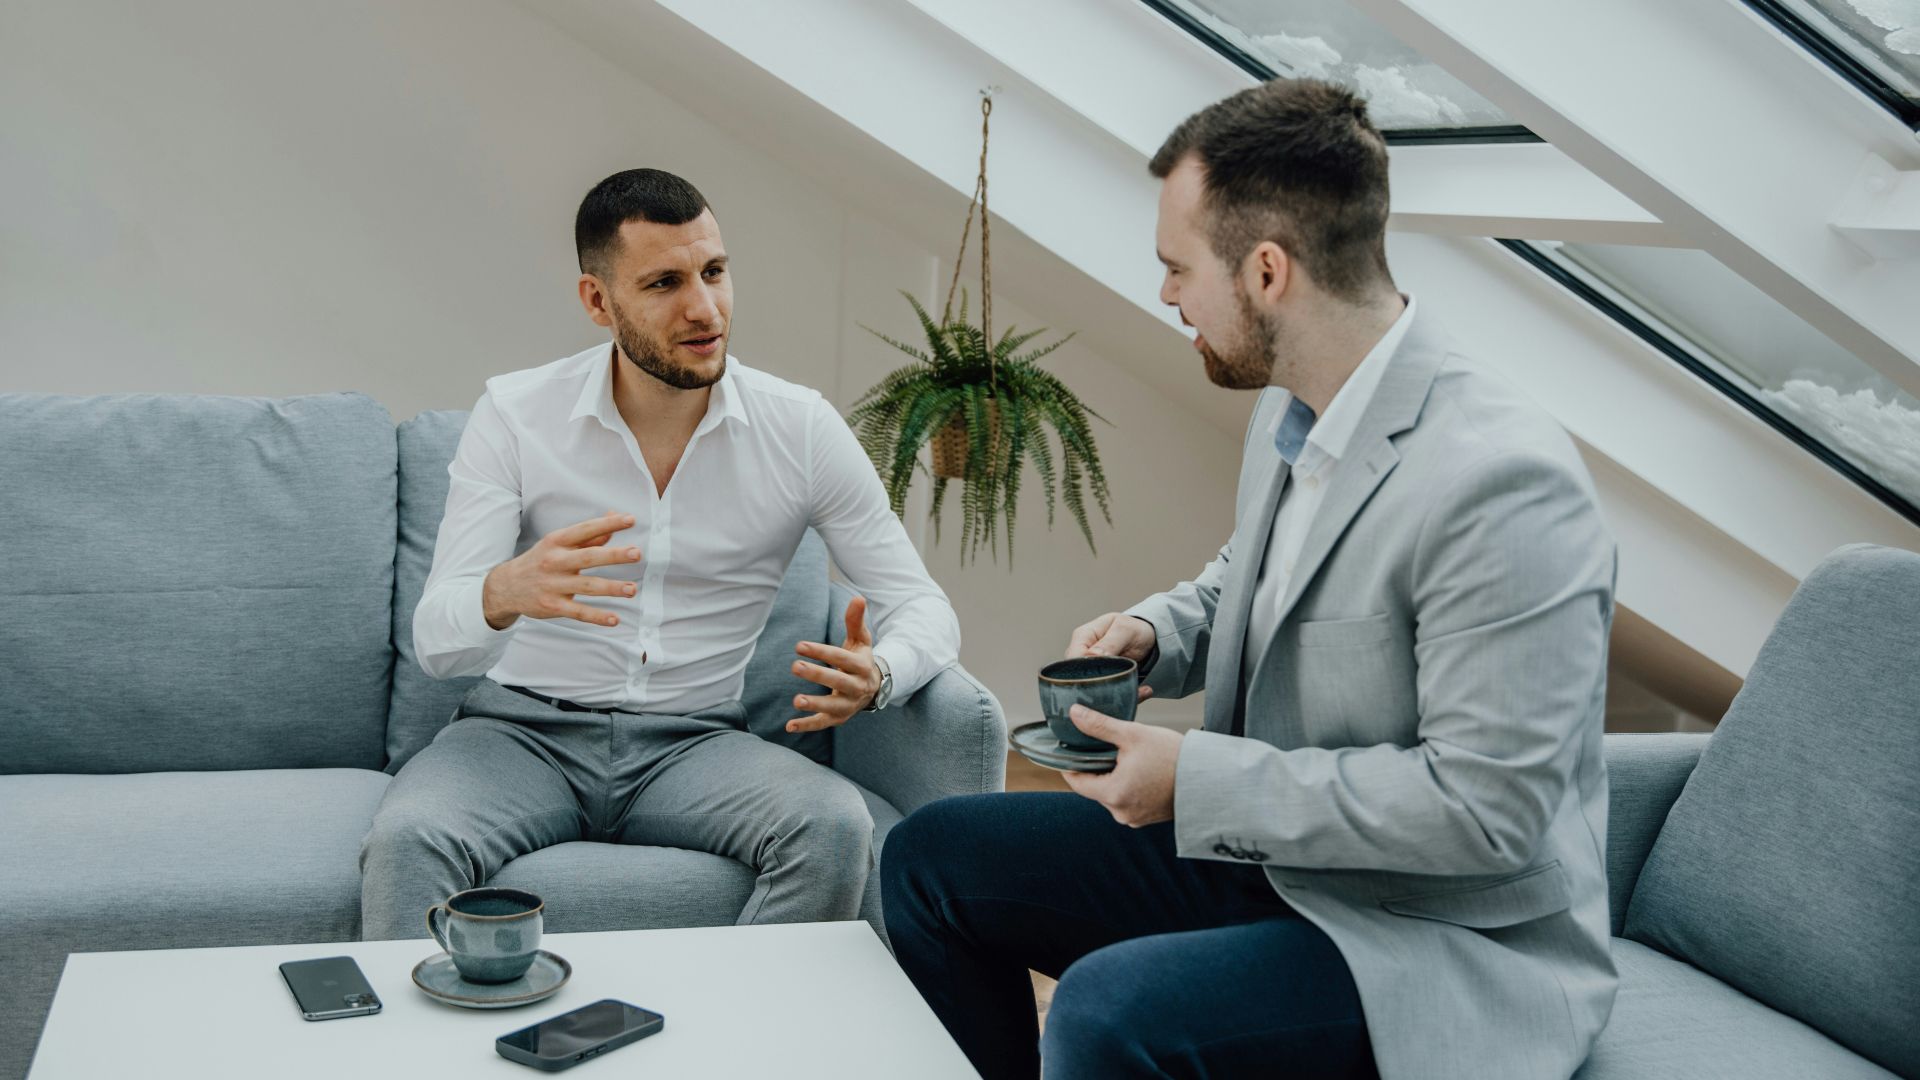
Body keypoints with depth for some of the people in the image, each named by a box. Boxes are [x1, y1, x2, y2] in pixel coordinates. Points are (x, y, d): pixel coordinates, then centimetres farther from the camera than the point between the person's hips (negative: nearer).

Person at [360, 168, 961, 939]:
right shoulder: (515, 414, -6)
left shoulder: (800, 429, -3)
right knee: (405, 840, -32)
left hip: (693, 742, 1)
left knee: (836, 828, -29)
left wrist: (876, 673, -25)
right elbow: (435, 641, -13)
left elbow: (924, 607, 1)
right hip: (525, 729, -1)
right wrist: (508, 593, -39)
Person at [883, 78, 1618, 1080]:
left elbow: (1487, 806, -27)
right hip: (1264, 847, 9)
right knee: (932, 856, 7)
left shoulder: (1504, 485, -27)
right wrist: (1151, 631, 0)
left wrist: (1199, 778, -23)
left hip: (1451, 937, -9)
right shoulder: (1287, 407, 2)